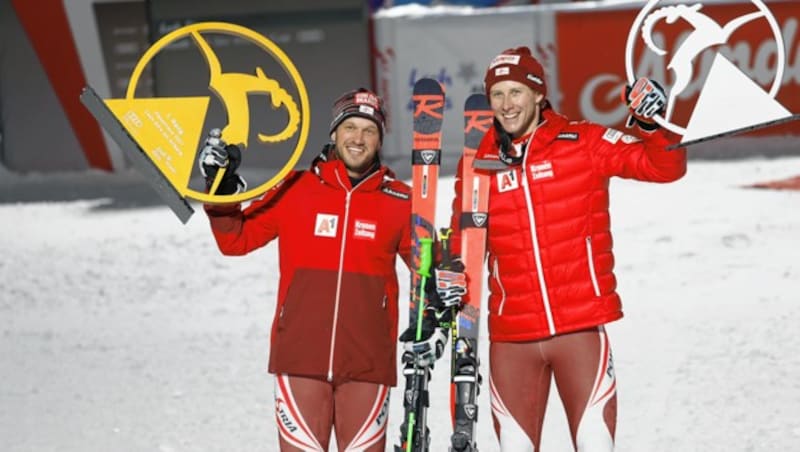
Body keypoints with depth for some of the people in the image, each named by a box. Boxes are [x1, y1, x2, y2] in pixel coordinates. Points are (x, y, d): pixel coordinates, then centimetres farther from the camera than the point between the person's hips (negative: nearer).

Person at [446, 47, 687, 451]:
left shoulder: (583, 142, -1)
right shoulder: (478, 162, 7)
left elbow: (666, 167, -3)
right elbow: (463, 244, 17)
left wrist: (652, 125, -21)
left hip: (580, 329, -3)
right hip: (511, 339, 3)